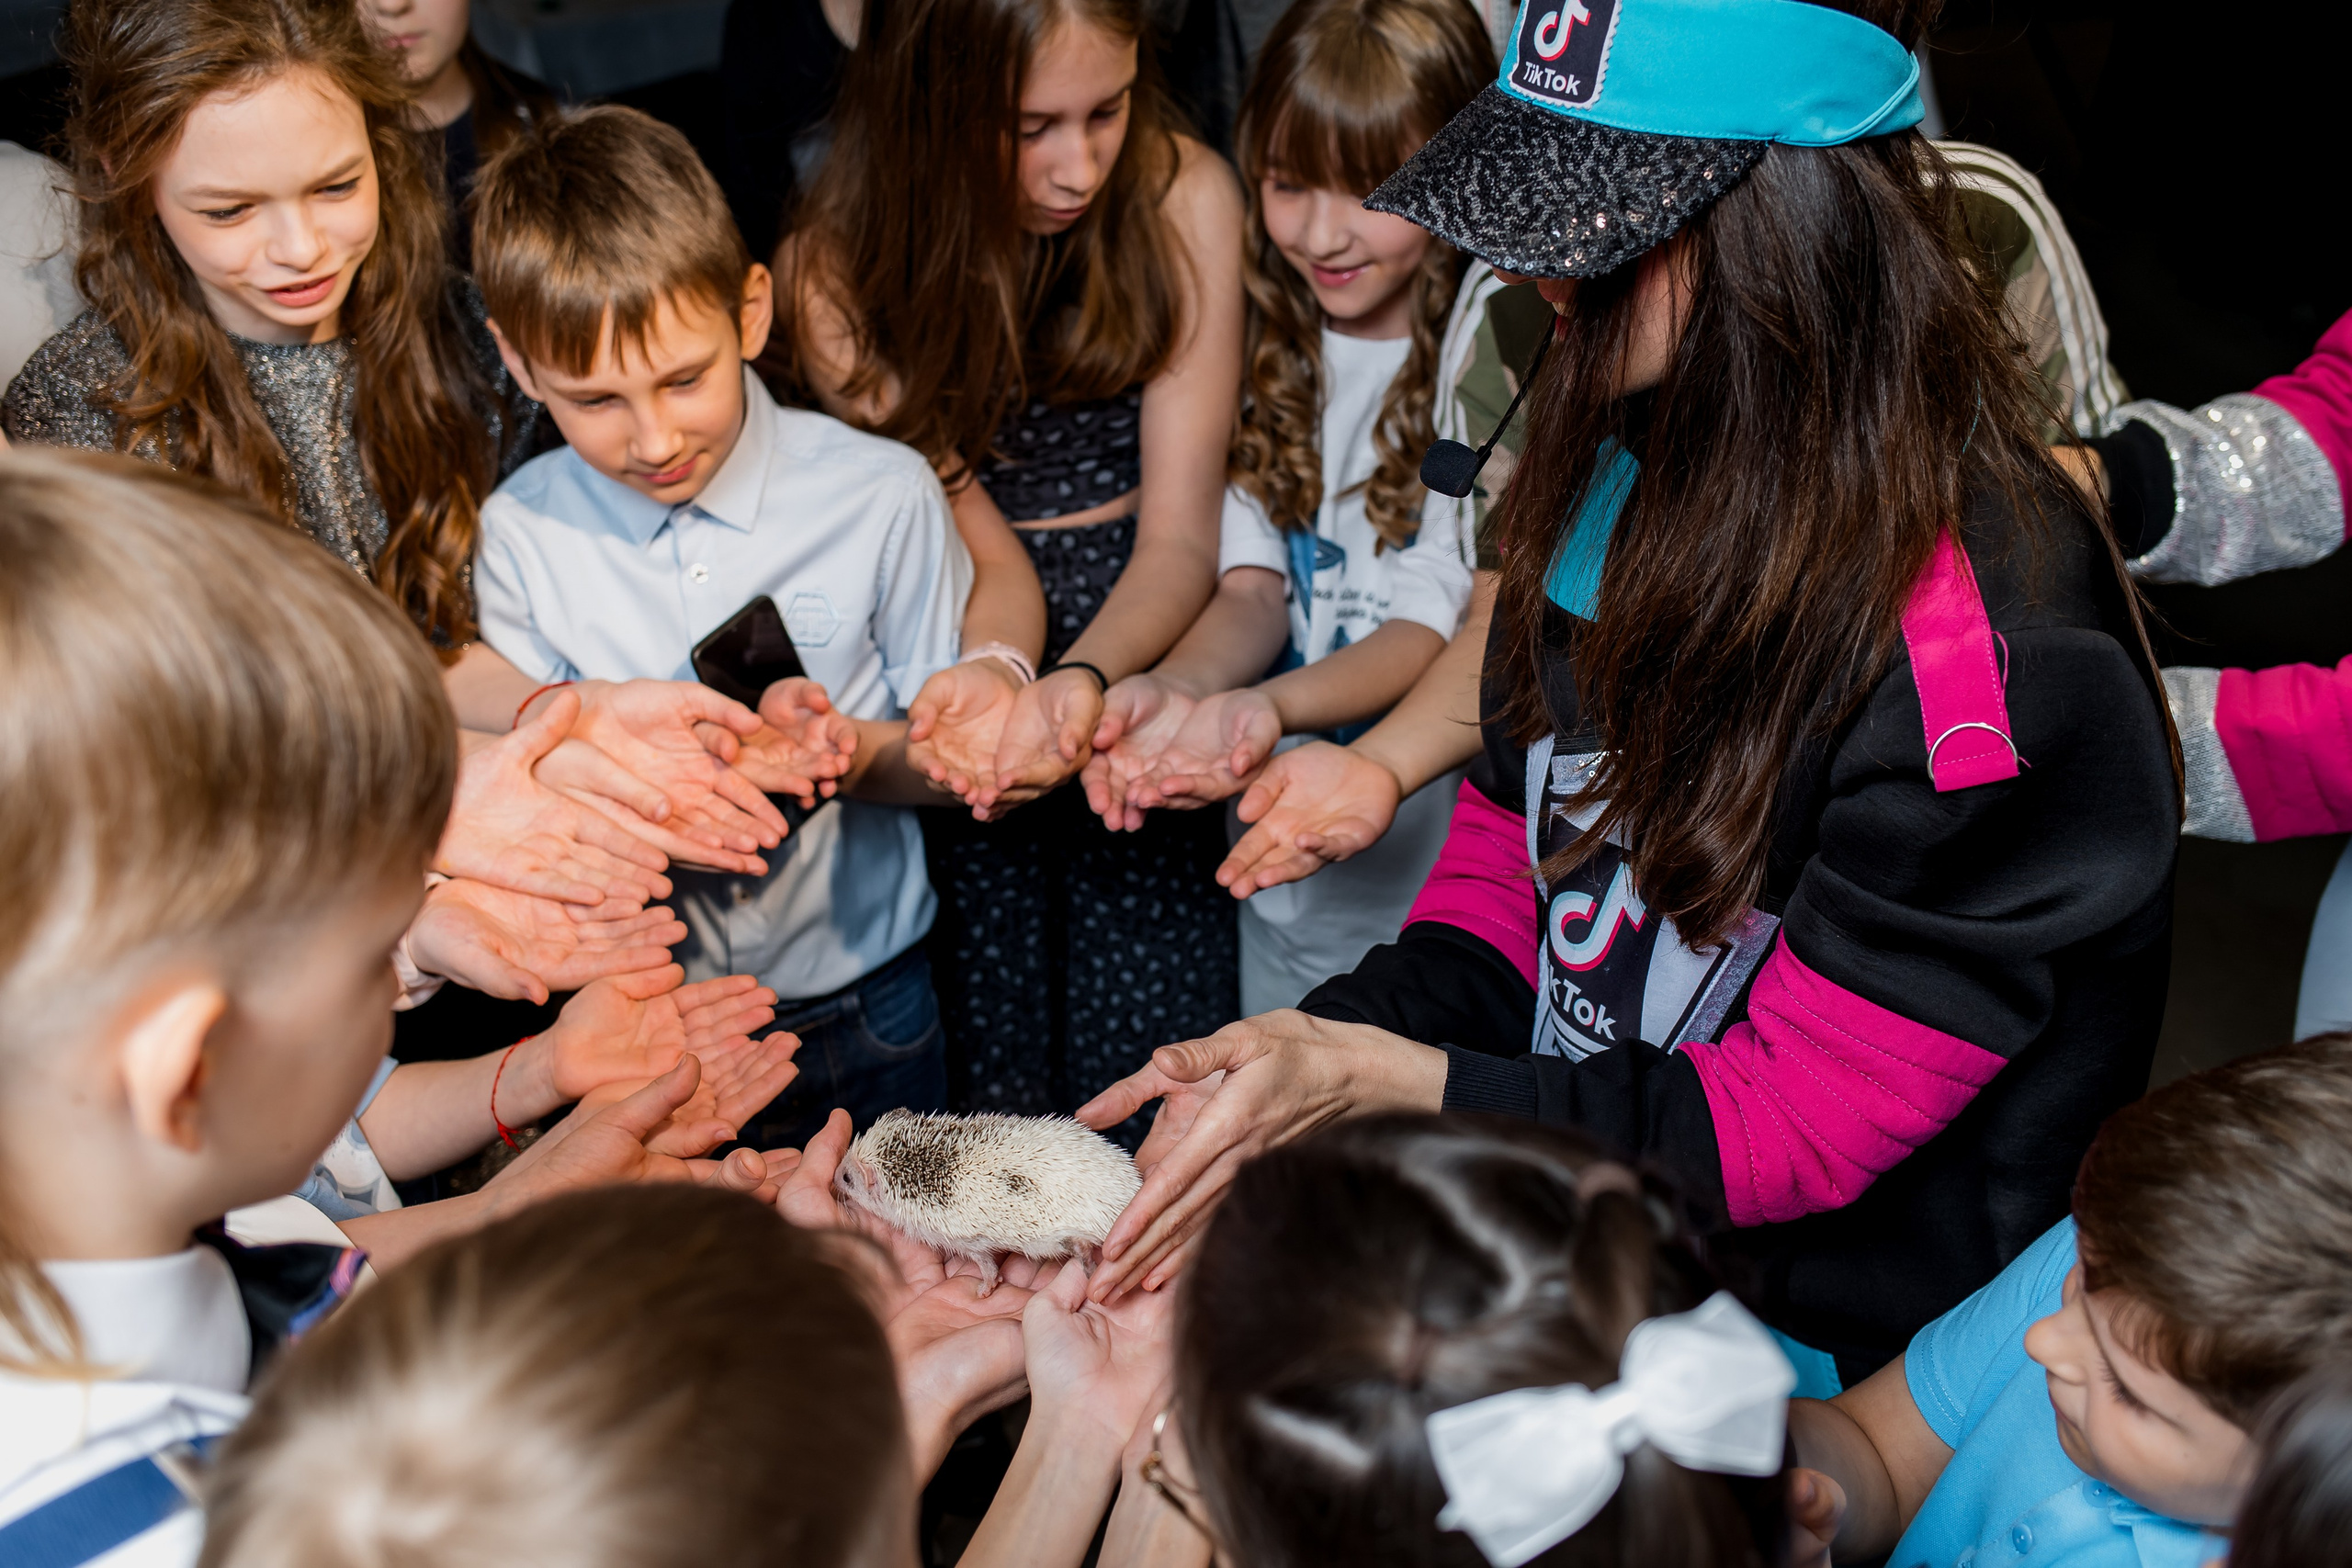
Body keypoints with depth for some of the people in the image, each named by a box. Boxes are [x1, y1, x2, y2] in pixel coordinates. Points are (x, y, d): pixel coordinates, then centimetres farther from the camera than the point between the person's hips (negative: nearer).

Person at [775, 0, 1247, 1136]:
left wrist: (1081, 681, -29)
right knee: (994, 1115, -7)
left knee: (1151, 1105, -9)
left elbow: (1177, 535, -9)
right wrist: (996, 672, -31)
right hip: (974, 647, 0)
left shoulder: (1180, 200, -9)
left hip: (1139, 652, 0)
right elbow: (981, 550, -7)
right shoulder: (837, 277, -8)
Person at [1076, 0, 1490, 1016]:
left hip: (1437, 858, -5)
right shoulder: (1271, 348, 3)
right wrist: (1176, 690, -24)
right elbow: (1253, 585, -2)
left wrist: (1273, 707, -36)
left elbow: (1436, 627, -19)